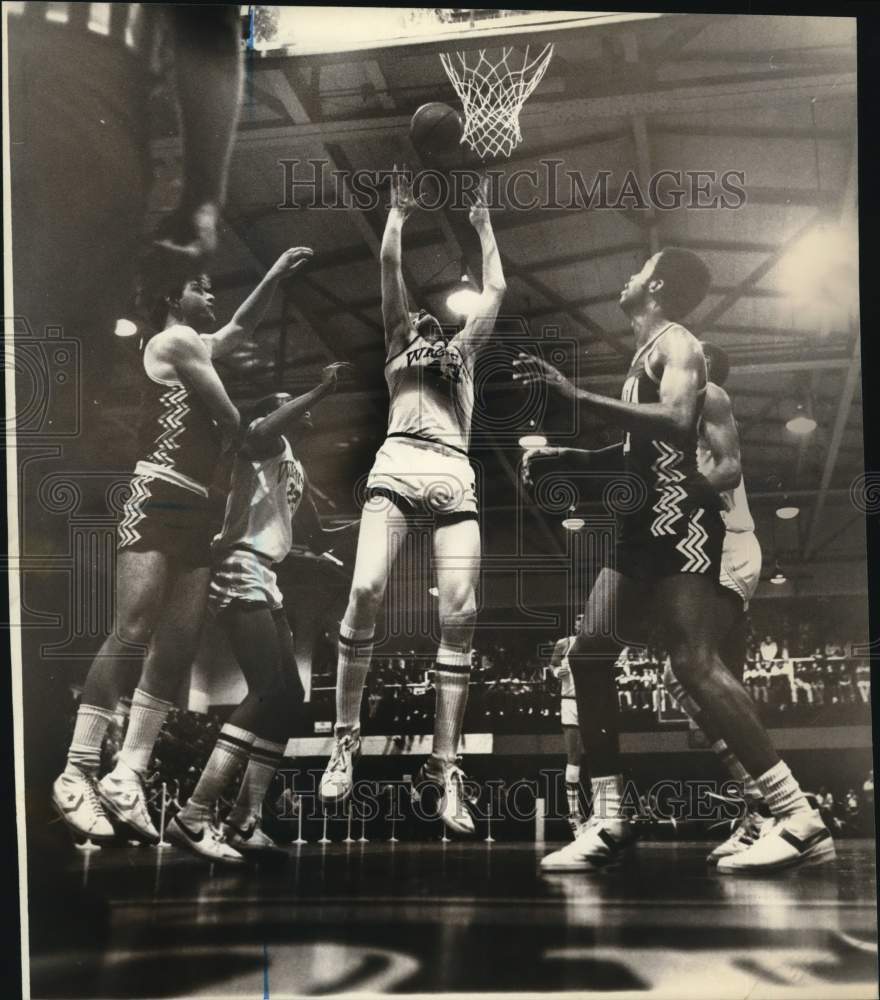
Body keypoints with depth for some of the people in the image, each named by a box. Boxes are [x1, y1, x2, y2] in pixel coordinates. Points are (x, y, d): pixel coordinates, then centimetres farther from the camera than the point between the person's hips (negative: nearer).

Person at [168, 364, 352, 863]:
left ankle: (244, 823, 8)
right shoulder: (266, 443, -1)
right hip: (241, 575, -10)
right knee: (269, 692, -20)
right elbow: (260, 430, -29)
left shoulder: (297, 468, 26)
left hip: (266, 582, 10)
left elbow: (317, 538, 38)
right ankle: (195, 817, -23)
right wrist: (321, 389, -25)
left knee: (290, 696, 7)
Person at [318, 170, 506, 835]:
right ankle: (347, 739, -12)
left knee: (460, 616, -11)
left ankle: (445, 767, -11)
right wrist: (399, 210, 32)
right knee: (365, 591, -23)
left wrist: (483, 223, 44)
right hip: (398, 470, -2)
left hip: (456, 481, 2)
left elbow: (496, 289, 35)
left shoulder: (465, 353, 33)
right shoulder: (398, 347, 28)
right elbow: (390, 266, 23)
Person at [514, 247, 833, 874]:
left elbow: (678, 422, -24)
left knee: (697, 664, -18)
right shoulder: (647, 353, 26)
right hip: (647, 526, 10)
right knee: (590, 654, 4)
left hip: (679, 518, -10)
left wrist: (581, 397, -25)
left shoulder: (675, 343, -4)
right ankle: (611, 823, 6)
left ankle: (801, 821, -16)